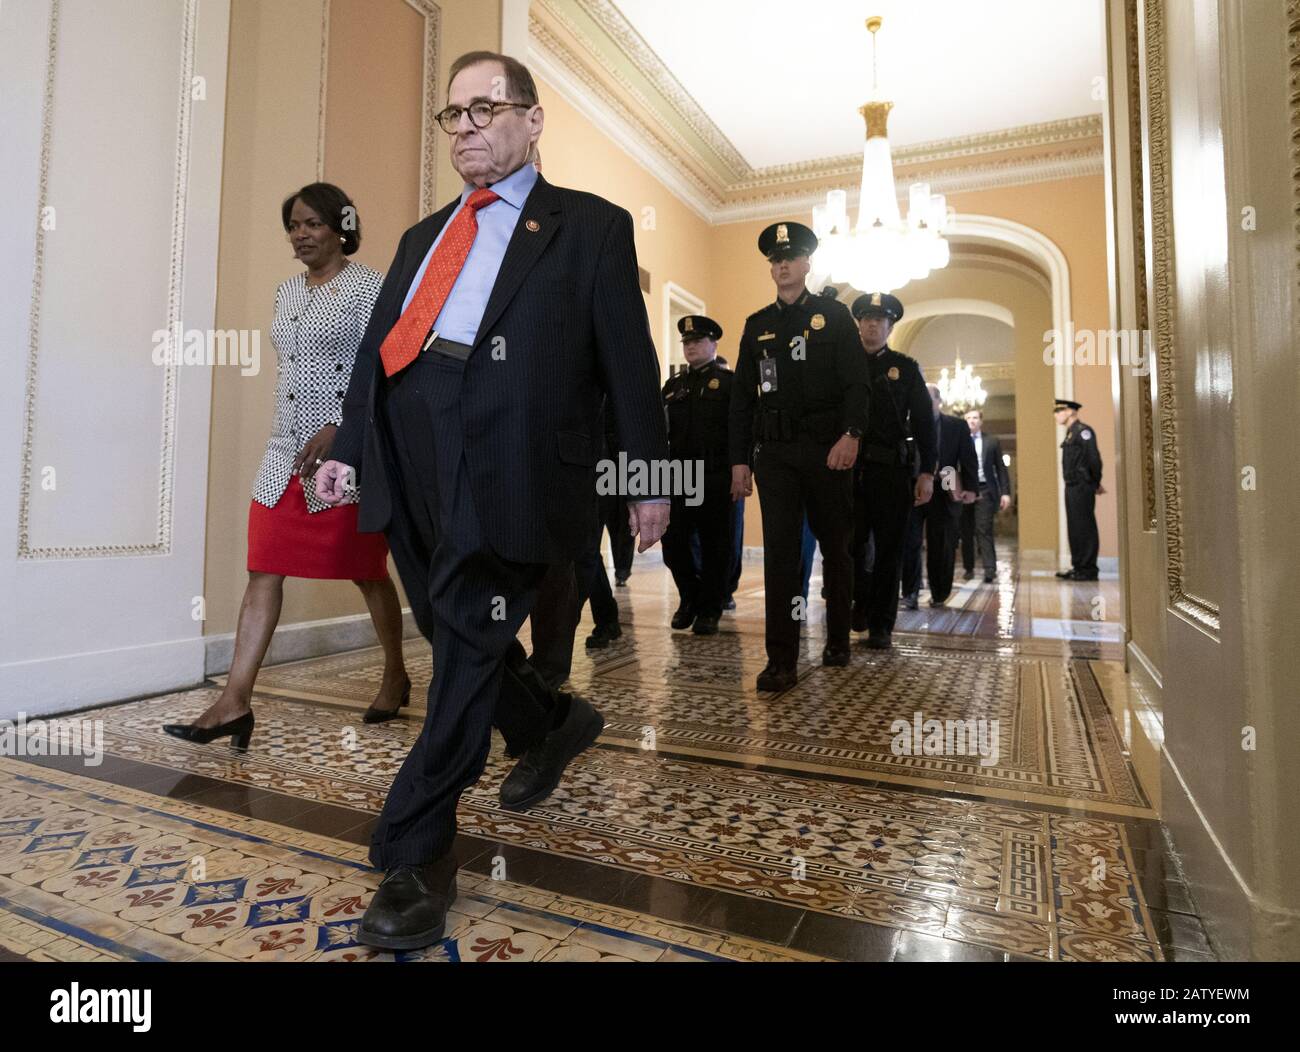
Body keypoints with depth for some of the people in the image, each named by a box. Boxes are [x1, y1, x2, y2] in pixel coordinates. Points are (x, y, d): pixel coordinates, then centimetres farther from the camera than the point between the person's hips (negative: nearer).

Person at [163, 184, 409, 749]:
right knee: (263, 572, 0)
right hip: (285, 452, 7)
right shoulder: (287, 291, 17)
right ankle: (234, 701, 3)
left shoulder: (368, 286, -4)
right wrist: (290, 436, 20)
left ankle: (396, 676, 25)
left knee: (367, 571, 5)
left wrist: (336, 430, -22)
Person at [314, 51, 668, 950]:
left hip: (505, 460, -6)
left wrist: (651, 474, -1)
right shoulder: (424, 236, 27)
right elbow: (379, 344, 23)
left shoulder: (591, 226, 9)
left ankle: (417, 859, 7)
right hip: (409, 459, 7)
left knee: (471, 641, -5)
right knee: (452, 633, 13)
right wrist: (347, 448, 14)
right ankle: (555, 722, 40)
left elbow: (629, 359, 3)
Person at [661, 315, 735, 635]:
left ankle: (709, 610, 16)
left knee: (714, 546, 3)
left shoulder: (729, 381, 3)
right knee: (672, 542, 1)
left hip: (715, 478, -4)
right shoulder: (673, 385, 17)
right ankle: (690, 597, 24)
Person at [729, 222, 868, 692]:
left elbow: (856, 382, -2)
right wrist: (739, 460, 5)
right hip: (775, 453, 1)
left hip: (827, 449, -1)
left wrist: (851, 434, -19)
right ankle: (781, 660, -3)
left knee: (835, 547, 9)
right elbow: (742, 397, 12)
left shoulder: (833, 315, 7)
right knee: (779, 552, -5)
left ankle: (838, 639, 27)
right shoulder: (757, 325, 14)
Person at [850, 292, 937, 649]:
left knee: (889, 548, 3)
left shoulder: (906, 368, 9)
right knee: (851, 543, -1)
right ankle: (861, 604, 25)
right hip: (850, 468, 0)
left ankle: (881, 624, 12)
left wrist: (927, 472, -4)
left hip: (894, 471, 0)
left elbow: (924, 422, 5)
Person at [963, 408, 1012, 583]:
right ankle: (969, 568, 16)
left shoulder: (992, 441, 10)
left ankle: (990, 569, -10)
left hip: (985, 491, -1)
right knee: (966, 532, 6)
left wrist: (1005, 492, 3)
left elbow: (1001, 468, 10)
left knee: (984, 530, -9)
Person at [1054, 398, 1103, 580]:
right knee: (1074, 529, 13)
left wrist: (1096, 483, -8)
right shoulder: (1070, 433, 17)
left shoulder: (1083, 431, -11)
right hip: (1072, 487, 10)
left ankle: (1088, 570, -1)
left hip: (1082, 488, -10)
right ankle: (1078, 567, 20)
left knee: (1084, 528, -5)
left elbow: (1094, 458, -17)